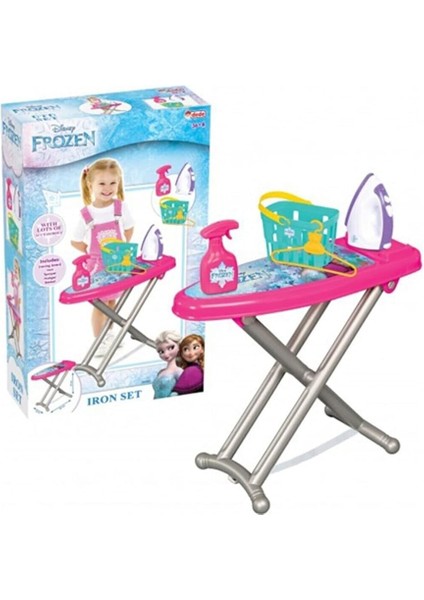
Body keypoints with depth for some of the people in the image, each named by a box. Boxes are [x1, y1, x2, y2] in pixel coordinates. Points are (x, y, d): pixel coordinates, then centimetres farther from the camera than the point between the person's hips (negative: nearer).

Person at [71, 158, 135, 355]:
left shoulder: (121, 208, -10)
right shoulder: (85, 215, -14)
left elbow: (129, 229, 6)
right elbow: (76, 241, -3)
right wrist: (93, 252, -8)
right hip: (97, 265, -3)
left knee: (112, 300, 18)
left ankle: (107, 333, 38)